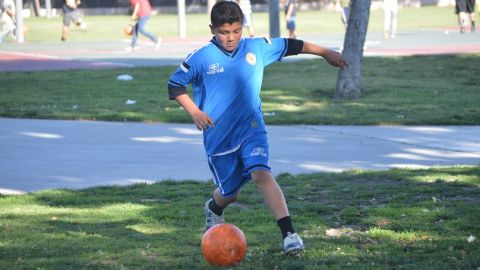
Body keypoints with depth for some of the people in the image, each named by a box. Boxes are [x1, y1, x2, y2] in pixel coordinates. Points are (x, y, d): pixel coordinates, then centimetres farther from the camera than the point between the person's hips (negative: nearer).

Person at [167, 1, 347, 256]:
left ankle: (289, 233, -32)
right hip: (218, 136, 0)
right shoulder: (201, 58, -8)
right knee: (229, 192, 12)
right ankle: (214, 209, 50)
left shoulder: (257, 47, -1)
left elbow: (290, 45, 12)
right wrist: (194, 112, -12)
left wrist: (326, 53, 18)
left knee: (261, 173, -25)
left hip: (251, 128, 0)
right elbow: (175, 85, 1)